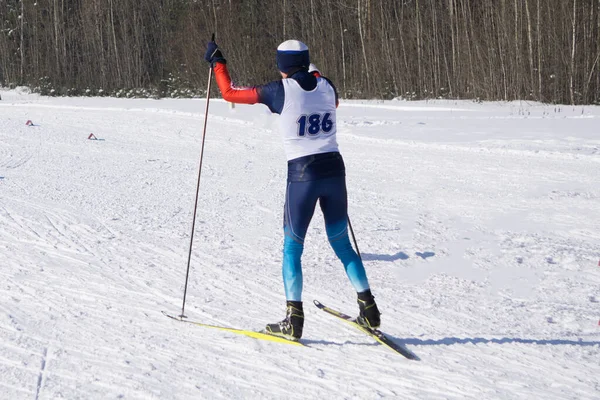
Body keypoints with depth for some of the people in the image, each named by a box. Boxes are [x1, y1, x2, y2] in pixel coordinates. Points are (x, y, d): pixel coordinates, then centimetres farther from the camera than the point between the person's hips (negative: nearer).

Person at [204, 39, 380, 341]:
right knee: (342, 244, 17)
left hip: (302, 174, -4)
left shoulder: (280, 91, -7)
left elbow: (230, 93, 2)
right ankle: (369, 310, 14)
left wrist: (217, 63, 18)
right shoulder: (326, 87, 5)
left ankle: (293, 320, 2)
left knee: (292, 248, 8)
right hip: (334, 169, 4)